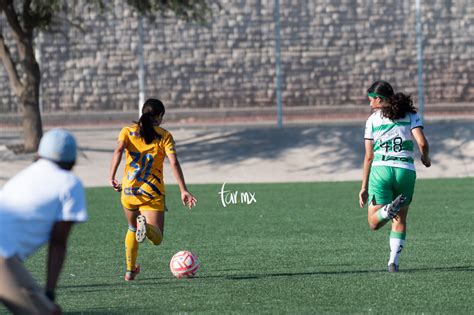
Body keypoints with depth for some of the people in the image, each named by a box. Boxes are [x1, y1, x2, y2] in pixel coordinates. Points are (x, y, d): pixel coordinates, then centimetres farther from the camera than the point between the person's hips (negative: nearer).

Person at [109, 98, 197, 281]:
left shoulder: (128, 131, 6)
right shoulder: (165, 136, 2)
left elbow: (119, 150, -13)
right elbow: (174, 163, -9)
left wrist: (111, 177, -21)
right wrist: (183, 191, -12)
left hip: (129, 190, 3)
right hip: (153, 193, -3)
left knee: (132, 229, 27)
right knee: (157, 239, -5)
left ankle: (130, 271, 27)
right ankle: (146, 225, -38)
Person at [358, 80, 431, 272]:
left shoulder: (373, 119, 9)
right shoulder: (411, 115, 9)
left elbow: (369, 157, 7)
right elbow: (422, 143, -5)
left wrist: (364, 187, 10)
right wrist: (425, 159, 17)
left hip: (381, 170, -1)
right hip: (406, 171, 1)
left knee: (374, 223, 2)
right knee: (400, 220, 18)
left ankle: (389, 210, -30)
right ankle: (394, 261, 4)